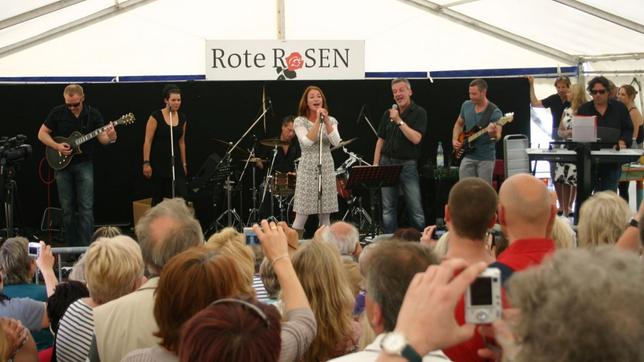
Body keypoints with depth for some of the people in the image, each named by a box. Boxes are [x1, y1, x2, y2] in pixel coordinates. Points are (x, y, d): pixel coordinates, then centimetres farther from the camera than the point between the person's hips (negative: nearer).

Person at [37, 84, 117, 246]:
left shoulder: (93, 114, -2)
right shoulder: (57, 113, -3)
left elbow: (102, 138, -4)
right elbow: (42, 134, 3)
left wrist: (110, 138, -28)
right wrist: (57, 146, -13)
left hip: (84, 164, -1)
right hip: (62, 165, 1)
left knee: (86, 208, -8)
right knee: (67, 209, 6)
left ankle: (85, 246, -7)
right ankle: (71, 246, 15)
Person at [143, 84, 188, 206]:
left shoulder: (182, 118, 5)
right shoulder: (156, 116, -11)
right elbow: (148, 141, -11)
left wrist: (184, 163, 14)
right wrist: (146, 163, -15)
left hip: (175, 162, 4)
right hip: (158, 162, -4)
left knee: (182, 195, -8)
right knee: (158, 196, 5)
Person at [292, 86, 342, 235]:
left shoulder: (331, 121, 8)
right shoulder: (300, 121, -1)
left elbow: (336, 142, -8)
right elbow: (307, 142, -17)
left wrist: (326, 121, -15)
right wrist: (317, 121, -17)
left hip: (326, 169, 3)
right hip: (307, 170, -3)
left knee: (325, 215, 5)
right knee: (301, 215, -7)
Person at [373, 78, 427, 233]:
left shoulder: (419, 113, -3)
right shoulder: (388, 114, 11)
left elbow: (416, 138, -15)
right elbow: (381, 140, 14)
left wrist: (399, 121, -16)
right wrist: (375, 164, 8)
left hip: (408, 164, -4)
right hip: (387, 163, 4)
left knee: (415, 209, -5)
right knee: (388, 208, 6)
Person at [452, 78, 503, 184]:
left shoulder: (495, 112, -12)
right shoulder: (466, 105, 4)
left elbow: (498, 137, -20)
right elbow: (459, 124, 20)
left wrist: (493, 133, -43)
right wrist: (455, 140, 4)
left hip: (486, 157, -4)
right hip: (468, 156, 4)